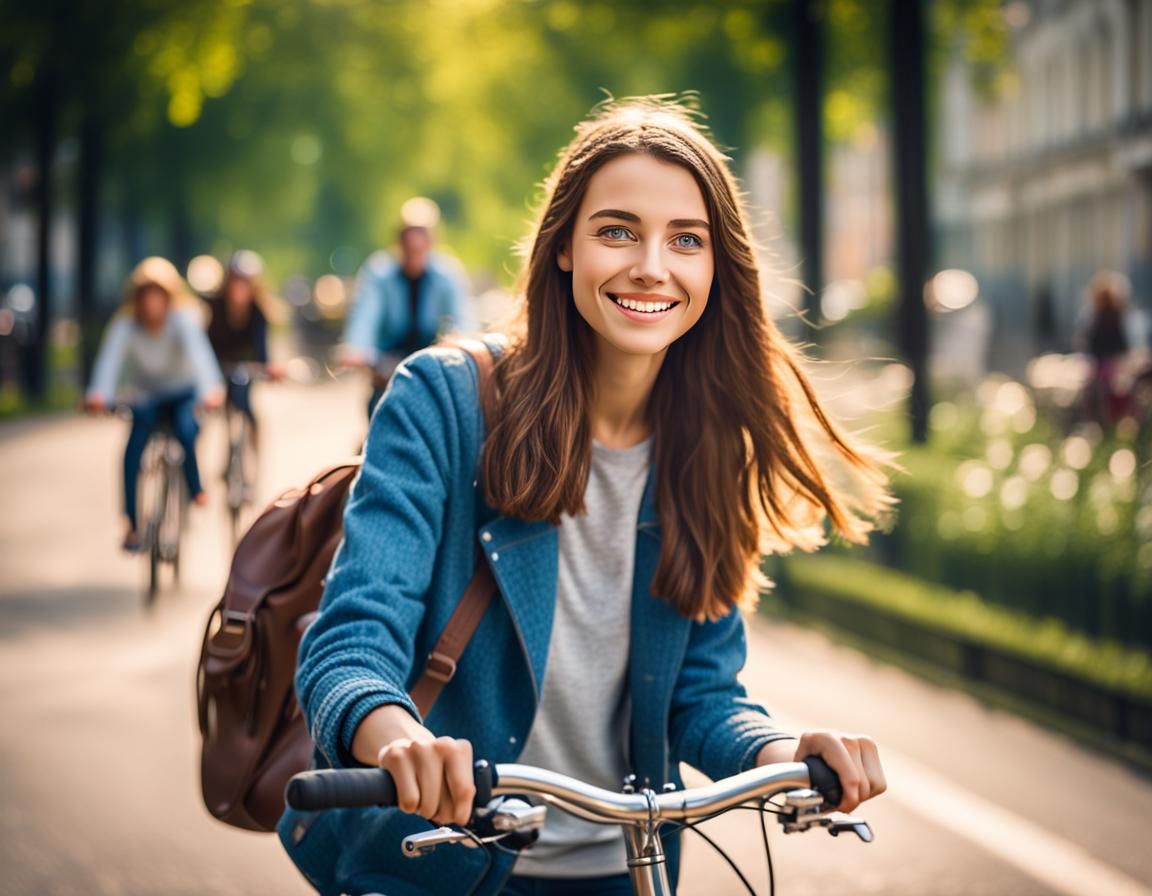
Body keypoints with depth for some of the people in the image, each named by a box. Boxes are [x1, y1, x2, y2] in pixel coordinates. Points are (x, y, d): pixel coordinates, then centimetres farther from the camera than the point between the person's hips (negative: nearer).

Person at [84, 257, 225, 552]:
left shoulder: (183, 318, -24)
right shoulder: (125, 324, -20)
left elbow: (198, 348, -42)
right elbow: (110, 358, -36)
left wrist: (211, 389, -61)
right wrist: (99, 394, -56)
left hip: (181, 392, -1)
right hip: (145, 397, 1)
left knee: (187, 429, -32)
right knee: (133, 451, -21)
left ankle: (195, 489, -5)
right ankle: (133, 525, -10)